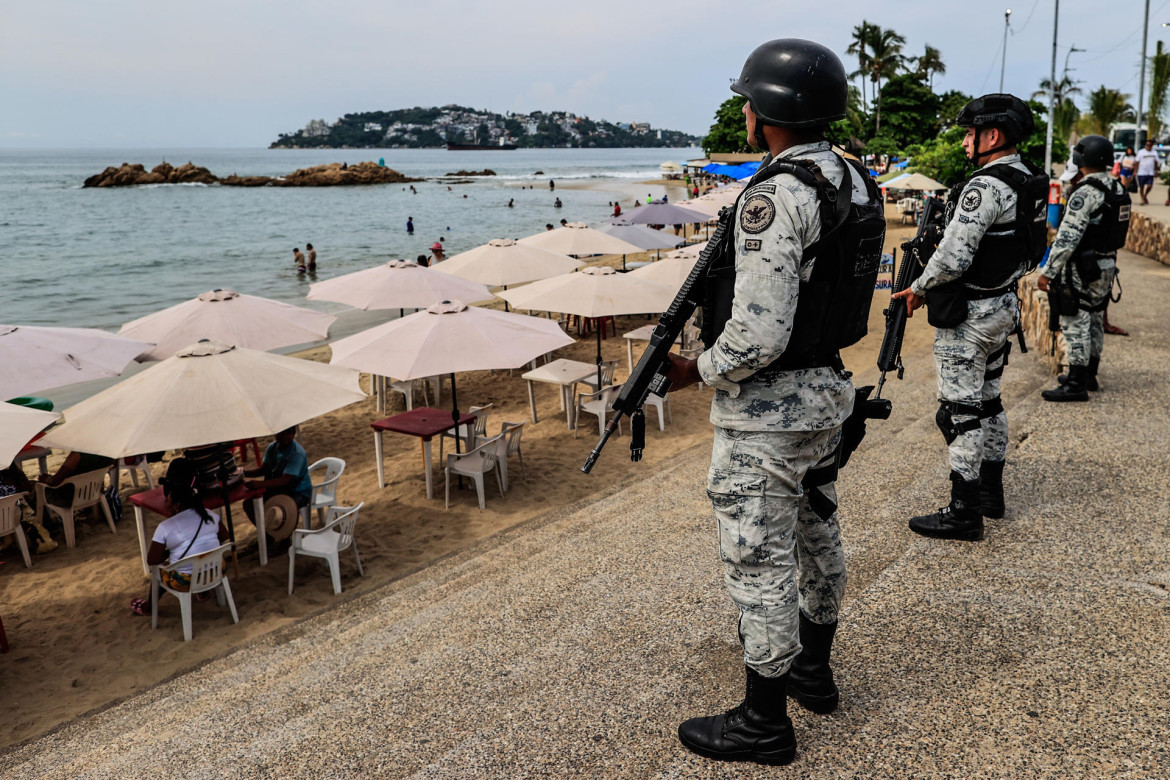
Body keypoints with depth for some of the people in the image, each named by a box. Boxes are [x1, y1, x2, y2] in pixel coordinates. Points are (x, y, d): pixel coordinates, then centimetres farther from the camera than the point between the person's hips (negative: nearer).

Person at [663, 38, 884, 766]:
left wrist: (697, 371, -11)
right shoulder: (856, 183, 5)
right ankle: (814, 669, 42)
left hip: (767, 411, -10)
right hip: (828, 389, 10)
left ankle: (764, 722, 18)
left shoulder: (775, 196, -24)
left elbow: (758, 335, -29)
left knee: (759, 562, 3)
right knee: (817, 536, 22)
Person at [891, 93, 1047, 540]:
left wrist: (918, 289, -8)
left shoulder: (985, 187, -21)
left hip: (967, 316, -10)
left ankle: (964, 514, 3)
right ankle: (991, 492, 31)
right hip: (1002, 306, 10)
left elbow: (953, 257, -26)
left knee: (960, 412, -3)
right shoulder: (1029, 182, 10)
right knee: (987, 402, 19)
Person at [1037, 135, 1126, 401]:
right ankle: (1089, 375, 29)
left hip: (1083, 269, -9)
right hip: (1107, 265, 9)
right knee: (1095, 321, 18)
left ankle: (1076, 384, -2)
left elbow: (1067, 238, -23)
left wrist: (1048, 271, -20)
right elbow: (1117, 231, 16)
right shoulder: (1118, 189, 9)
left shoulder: (1085, 193, -19)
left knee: (1076, 324, -5)